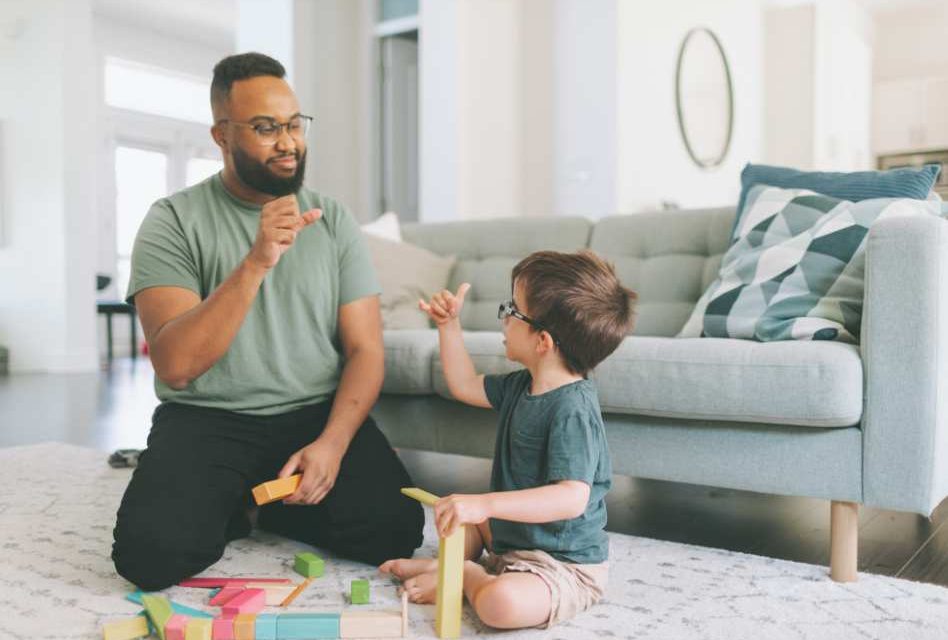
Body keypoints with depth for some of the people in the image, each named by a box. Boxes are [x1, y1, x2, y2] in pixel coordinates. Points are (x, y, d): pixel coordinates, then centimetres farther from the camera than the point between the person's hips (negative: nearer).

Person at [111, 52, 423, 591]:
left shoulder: (333, 219, 4)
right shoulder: (174, 220, -5)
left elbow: (366, 348, 0)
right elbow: (175, 365, -18)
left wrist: (332, 442, -17)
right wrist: (256, 262, -29)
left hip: (319, 413, 3)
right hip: (208, 417, -2)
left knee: (395, 531, -20)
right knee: (153, 551, -27)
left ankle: (268, 503, 10)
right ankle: (230, 507, 8)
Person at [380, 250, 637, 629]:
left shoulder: (573, 409, -29)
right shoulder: (523, 385, 1)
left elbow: (572, 498, -37)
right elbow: (465, 386, 16)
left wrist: (485, 504, -43)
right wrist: (448, 324, 10)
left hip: (564, 565, -9)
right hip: (513, 538, 10)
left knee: (500, 602, -36)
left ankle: (466, 577, -6)